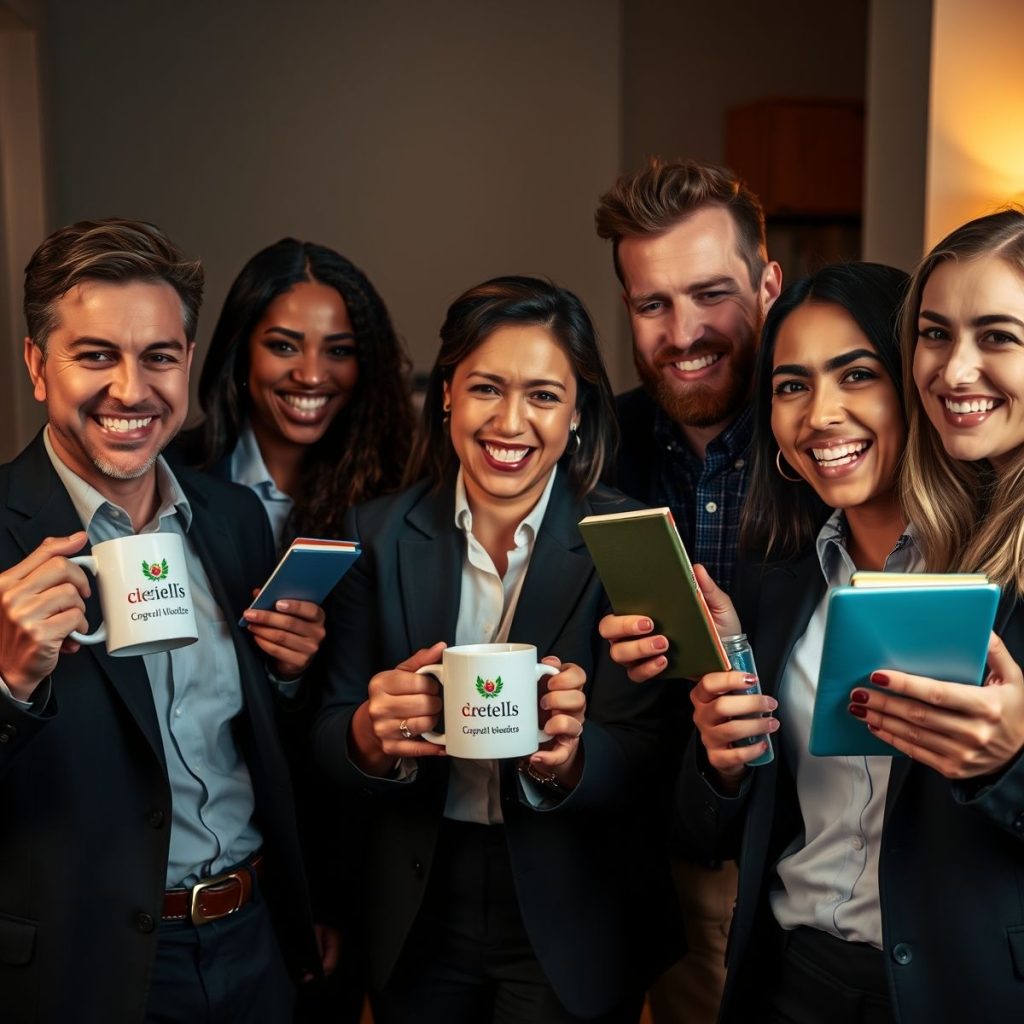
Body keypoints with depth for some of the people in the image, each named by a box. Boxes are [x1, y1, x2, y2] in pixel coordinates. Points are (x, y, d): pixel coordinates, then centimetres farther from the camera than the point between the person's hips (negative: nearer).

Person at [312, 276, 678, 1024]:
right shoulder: (379, 534, -5)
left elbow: (640, 761, -13)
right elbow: (328, 734, -5)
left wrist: (564, 759, -35)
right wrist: (373, 734, -28)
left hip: (574, 927, -2)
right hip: (416, 913, 3)